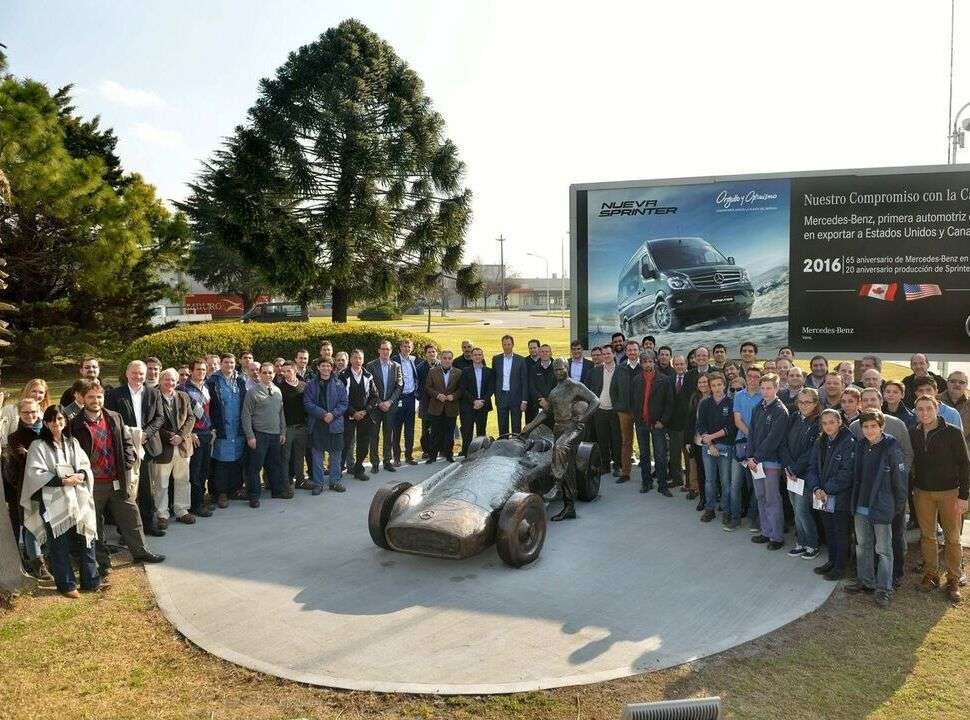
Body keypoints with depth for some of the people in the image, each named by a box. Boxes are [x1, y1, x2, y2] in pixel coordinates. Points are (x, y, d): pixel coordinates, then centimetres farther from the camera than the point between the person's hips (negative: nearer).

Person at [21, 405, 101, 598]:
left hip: (78, 500, 4)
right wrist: (62, 480, -18)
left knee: (85, 541, 7)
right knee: (60, 546, 2)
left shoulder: (73, 443, 13)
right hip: (54, 503, -4)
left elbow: (85, 464, 12)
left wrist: (81, 475, -10)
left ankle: (91, 581, 17)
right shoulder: (38, 446, -3)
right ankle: (67, 585, 14)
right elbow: (35, 473, -10)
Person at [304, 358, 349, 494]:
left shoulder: (339, 384, 3)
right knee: (317, 455, 4)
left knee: (335, 454, 7)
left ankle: (335, 481, 20)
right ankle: (318, 483, 13)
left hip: (335, 424, 0)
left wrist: (333, 414, -15)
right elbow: (308, 403, -5)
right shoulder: (311, 384, 2)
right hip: (316, 425, 0)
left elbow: (344, 403, 1)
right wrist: (323, 414, -16)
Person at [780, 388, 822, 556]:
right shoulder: (793, 418, 8)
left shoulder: (819, 423, -10)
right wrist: (788, 467, -7)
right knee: (797, 510, 12)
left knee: (802, 511, -4)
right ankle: (801, 544, 24)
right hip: (791, 473, 6)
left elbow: (812, 452, -14)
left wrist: (795, 469, -13)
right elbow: (784, 443, 5)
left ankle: (812, 546, 13)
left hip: (805, 474, -6)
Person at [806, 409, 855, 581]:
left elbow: (847, 472, -18)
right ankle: (832, 561, 30)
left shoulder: (849, 442, -14)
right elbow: (812, 466, 7)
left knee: (840, 531, 4)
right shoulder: (820, 442, 8)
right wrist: (816, 488, -9)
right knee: (828, 529, 16)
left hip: (840, 496, -6)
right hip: (823, 496, 6)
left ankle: (840, 567, 15)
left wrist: (827, 490, -16)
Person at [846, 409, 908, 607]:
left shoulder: (891, 446, -14)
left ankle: (884, 589, 14)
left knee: (883, 550, 3)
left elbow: (900, 477, -11)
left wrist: (899, 505, -8)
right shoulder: (860, 446, 4)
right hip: (861, 506, 7)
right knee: (863, 546, 17)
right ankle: (865, 581, 32)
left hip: (881, 507, -6)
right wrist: (854, 500, 13)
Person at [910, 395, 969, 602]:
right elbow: (909, 463, 9)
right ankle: (931, 575, 21)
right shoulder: (913, 434, 2)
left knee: (952, 538, 4)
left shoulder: (952, 433, -8)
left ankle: (953, 580, 14)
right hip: (922, 492, 3)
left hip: (949, 492, -3)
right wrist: (910, 490, 3)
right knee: (927, 536, 10)